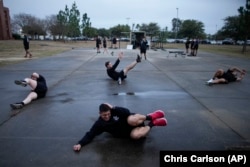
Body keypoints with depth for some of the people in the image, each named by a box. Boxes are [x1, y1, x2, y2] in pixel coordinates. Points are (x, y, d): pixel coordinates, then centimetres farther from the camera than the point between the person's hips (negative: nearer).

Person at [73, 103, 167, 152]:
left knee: (131, 120, -40)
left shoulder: (113, 111, -10)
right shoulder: (99, 124, -4)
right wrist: (80, 144, -17)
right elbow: (90, 135, -4)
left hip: (132, 123, -2)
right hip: (128, 133, 3)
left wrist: (114, 108, -27)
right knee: (135, 135, -35)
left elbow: (127, 112, -21)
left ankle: (150, 117, -13)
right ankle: (151, 124, -9)